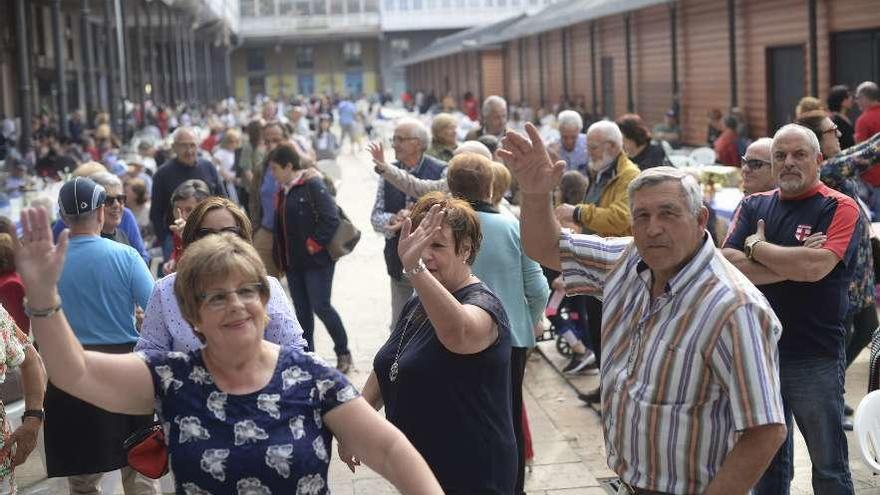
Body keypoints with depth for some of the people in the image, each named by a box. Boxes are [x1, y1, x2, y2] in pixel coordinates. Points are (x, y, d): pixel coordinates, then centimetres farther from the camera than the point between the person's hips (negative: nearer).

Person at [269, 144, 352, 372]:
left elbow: (331, 219, -19)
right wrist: (280, 256, 12)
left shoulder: (312, 185, -12)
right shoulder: (284, 191, 13)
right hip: (293, 261, 8)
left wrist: (314, 245, -17)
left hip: (316, 259, -8)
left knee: (320, 306, -6)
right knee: (301, 309, 10)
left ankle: (343, 353, 10)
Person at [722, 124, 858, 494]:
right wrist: (793, 266, -14)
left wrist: (757, 247, -8)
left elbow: (816, 267, -22)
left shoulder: (840, 208, -6)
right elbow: (727, 265, -7)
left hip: (816, 357, -4)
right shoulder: (753, 207, 8)